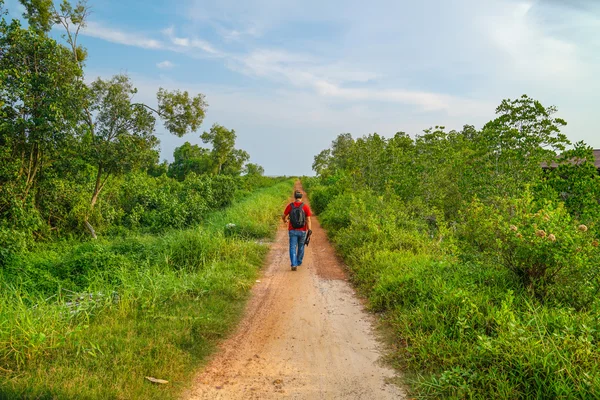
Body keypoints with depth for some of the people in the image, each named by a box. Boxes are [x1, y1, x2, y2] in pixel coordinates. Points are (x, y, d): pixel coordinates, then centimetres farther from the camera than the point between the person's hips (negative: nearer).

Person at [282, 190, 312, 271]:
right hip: (302, 231, 1)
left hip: (292, 230, -1)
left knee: (293, 248, 1)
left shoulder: (290, 206, -6)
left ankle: (294, 264, -12)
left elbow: (284, 216, 6)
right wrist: (309, 230, -10)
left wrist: (285, 220, 29)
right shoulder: (305, 207, -7)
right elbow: (308, 220, -11)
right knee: (301, 247, 19)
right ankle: (299, 262, 35)